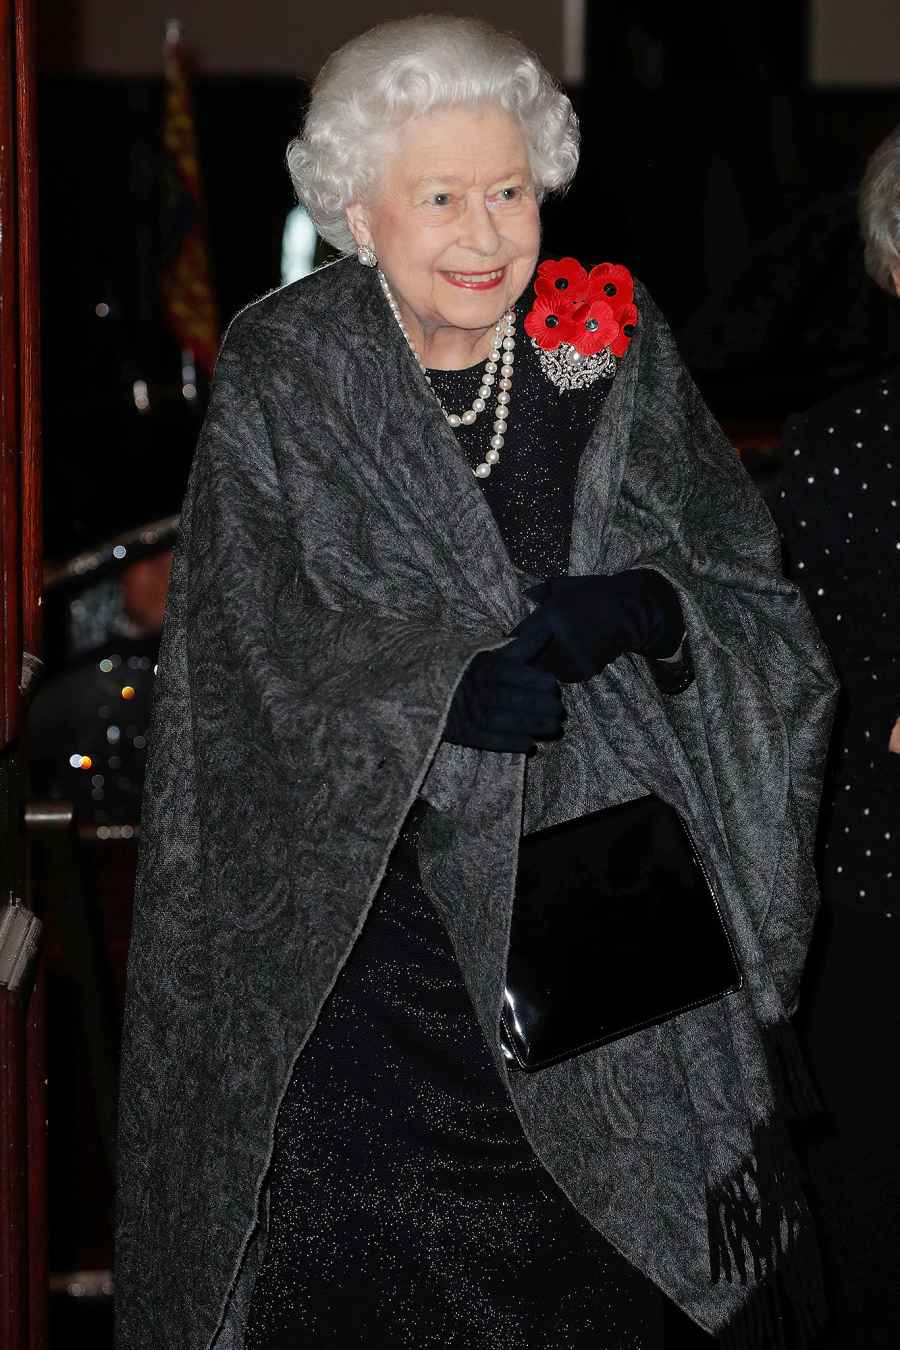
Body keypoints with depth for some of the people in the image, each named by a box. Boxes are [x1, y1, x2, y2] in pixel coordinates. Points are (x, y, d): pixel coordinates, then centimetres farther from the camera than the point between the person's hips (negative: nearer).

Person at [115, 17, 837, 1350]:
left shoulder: (617, 359, 3)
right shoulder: (280, 379, -3)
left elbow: (760, 602, 2)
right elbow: (273, 654, -10)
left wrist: (648, 609, -21)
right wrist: (456, 685, -27)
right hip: (366, 917, -1)